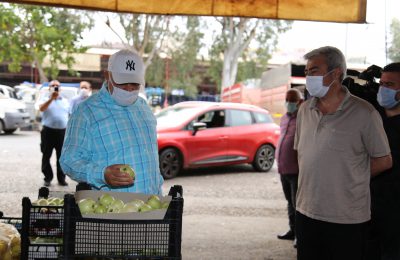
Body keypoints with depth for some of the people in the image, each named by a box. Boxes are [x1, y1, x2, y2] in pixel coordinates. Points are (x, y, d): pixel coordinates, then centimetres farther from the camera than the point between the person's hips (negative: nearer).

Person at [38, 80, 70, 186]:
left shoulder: (65, 101, 16)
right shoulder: (45, 99, 6)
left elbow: (70, 116, 17)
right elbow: (41, 108, -16)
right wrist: (51, 98, -24)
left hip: (62, 132, 2)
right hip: (48, 131, -2)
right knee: (46, 156, 2)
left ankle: (61, 178, 11)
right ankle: (48, 178, 11)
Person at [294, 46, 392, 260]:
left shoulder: (363, 113, -11)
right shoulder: (305, 110, 7)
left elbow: (384, 161, -4)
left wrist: (351, 178, -1)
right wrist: (312, 179, 10)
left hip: (347, 220, -5)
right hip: (306, 212, 5)